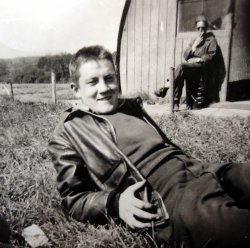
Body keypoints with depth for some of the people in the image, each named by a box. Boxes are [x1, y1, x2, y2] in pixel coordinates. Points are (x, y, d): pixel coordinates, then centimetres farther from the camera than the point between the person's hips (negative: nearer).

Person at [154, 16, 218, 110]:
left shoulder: (211, 40, 15)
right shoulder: (193, 41, 30)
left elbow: (211, 56, -1)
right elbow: (185, 56, 16)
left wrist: (198, 59, -13)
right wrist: (195, 45, 6)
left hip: (202, 66, -5)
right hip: (189, 66, 5)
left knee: (181, 66, -33)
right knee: (181, 75, -30)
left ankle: (166, 88, -35)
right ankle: (175, 102, -34)